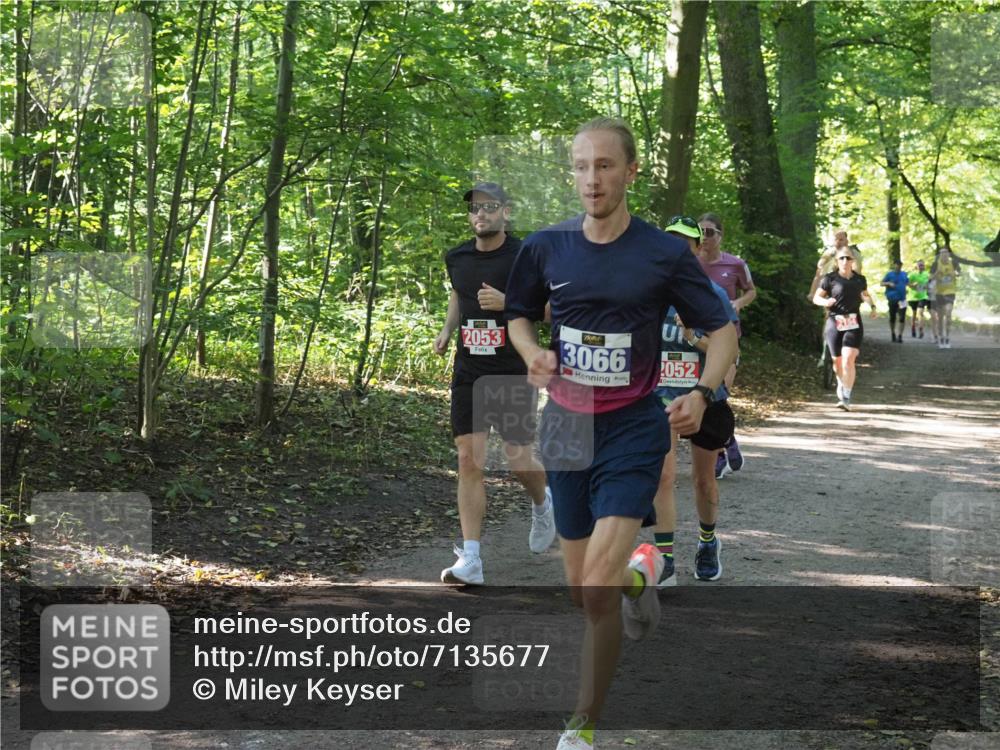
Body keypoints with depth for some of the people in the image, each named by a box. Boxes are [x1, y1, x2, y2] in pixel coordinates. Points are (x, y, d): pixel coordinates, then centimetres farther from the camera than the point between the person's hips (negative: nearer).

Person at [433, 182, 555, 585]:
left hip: (513, 373, -3)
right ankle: (470, 560, -5)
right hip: (468, 372, 4)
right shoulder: (457, 257, 7)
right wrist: (447, 329, 12)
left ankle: (542, 504, 39)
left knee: (519, 460, 1)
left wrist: (507, 302, -22)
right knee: (469, 461, -4)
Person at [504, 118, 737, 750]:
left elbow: (724, 329, 0)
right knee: (584, 591, 11)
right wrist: (533, 353, -6)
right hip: (566, 426, 4)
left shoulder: (665, 253, -8)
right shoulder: (546, 247, 1)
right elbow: (520, 314, 17)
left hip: (634, 427, -4)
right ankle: (639, 574, 47)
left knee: (598, 588, -17)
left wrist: (702, 395, -18)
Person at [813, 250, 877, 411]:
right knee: (838, 361, 12)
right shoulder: (830, 279, -1)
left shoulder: (860, 280, 9)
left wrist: (872, 306, 12)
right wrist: (825, 302, -17)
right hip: (834, 323, 0)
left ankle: (846, 398, -15)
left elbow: (866, 294, 29)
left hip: (853, 324, 0)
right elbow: (816, 297, 4)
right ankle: (841, 386, 42)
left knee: (848, 360, -16)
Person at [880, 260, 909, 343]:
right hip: (892, 299, -2)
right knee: (892, 318, 8)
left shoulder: (904, 274, 10)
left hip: (902, 299, 2)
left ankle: (900, 336, -3)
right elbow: (881, 283, -2)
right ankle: (893, 335, 24)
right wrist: (889, 283, -19)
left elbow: (907, 282, 25)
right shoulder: (890, 274, -1)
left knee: (902, 318, -7)